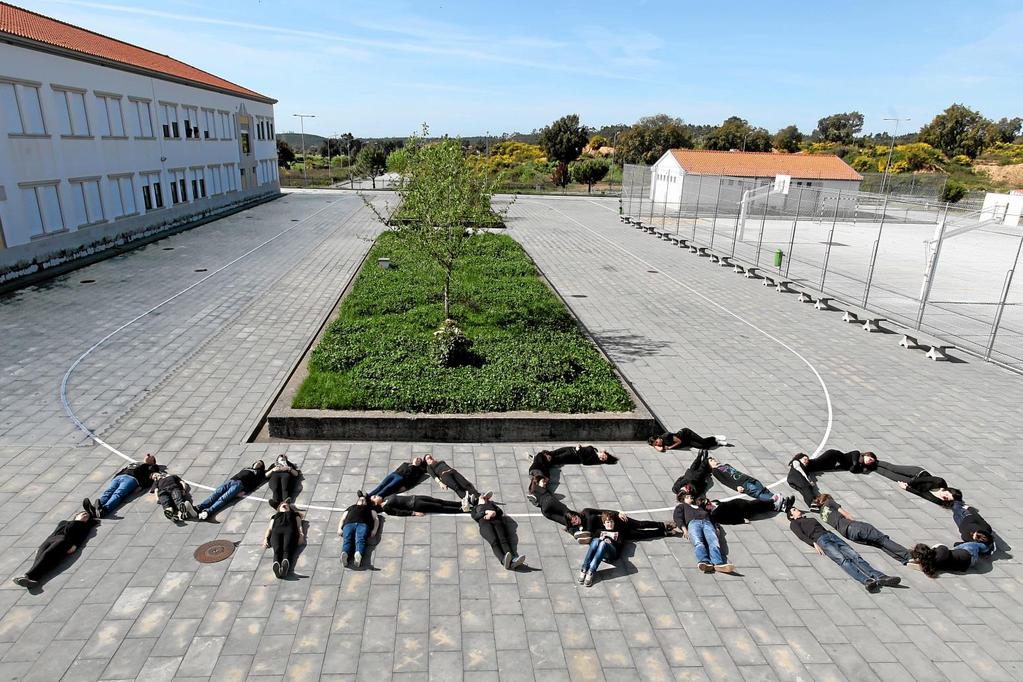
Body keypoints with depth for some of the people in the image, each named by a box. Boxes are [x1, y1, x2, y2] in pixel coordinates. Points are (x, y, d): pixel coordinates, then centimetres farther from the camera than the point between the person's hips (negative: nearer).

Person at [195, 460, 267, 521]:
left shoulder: (259, 473, 20)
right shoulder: (246, 468, 38)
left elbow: (255, 484, 3)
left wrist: (245, 491, -13)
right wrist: (227, 481, 8)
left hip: (240, 484, -5)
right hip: (230, 480, 5)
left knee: (223, 498, -27)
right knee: (215, 494, -20)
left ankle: (208, 512, -48)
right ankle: (198, 508, -36)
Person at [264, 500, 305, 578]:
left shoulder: (294, 514, 40)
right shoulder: (275, 516, 43)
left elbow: (299, 526, 23)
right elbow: (270, 528, 27)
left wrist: (301, 535, 1)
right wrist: (266, 538, 5)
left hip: (290, 530, -1)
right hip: (276, 531, 1)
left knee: (287, 549, -36)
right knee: (277, 550, -35)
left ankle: (285, 564, -67)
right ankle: (276, 565, -64)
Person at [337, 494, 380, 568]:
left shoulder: (370, 508, 39)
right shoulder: (351, 507, 43)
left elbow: (376, 519, 24)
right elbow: (342, 519, 31)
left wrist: (374, 530, 3)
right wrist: (339, 528, 8)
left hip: (363, 524, -2)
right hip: (349, 524, 2)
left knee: (360, 540, -35)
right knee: (347, 540, -32)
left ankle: (358, 554, -64)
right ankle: (344, 554, -62)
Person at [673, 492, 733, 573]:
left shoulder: (701, 506, 44)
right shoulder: (681, 506, 35)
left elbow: (711, 516, 31)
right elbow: (677, 517, 16)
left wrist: (716, 528, 9)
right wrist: (684, 529, -5)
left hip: (707, 522, 2)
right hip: (693, 523, -2)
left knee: (714, 542, -31)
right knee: (698, 542, -35)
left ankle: (718, 563, -56)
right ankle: (704, 562, -61)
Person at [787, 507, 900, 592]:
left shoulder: (812, 518, 38)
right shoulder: (794, 523, 17)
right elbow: (801, 535, 1)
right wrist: (814, 543, -14)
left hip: (830, 535, 6)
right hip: (820, 539, -6)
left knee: (854, 555, -18)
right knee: (842, 559, -29)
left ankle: (880, 577, -35)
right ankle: (866, 581, -49)